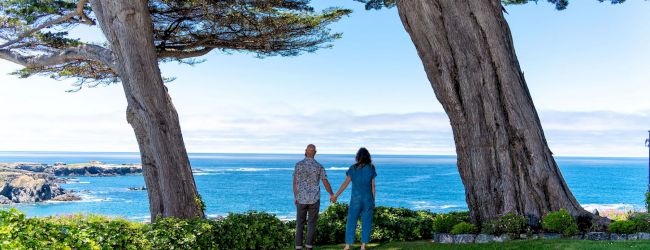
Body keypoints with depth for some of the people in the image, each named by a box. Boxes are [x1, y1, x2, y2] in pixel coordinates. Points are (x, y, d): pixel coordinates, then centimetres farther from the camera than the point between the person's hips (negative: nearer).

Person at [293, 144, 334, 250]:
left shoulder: (299, 165, -4)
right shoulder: (319, 166, -3)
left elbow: (295, 183, -2)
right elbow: (326, 183, 1)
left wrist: (295, 197, 9)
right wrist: (332, 195, 16)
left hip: (301, 199, 0)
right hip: (314, 199, 0)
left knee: (300, 223, 8)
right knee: (311, 223, 7)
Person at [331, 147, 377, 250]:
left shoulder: (353, 168, -1)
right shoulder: (371, 169, -1)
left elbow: (345, 183, -2)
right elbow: (373, 186, 0)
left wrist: (336, 195, 5)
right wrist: (373, 201, 7)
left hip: (355, 199, 0)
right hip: (368, 199, 0)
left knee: (351, 222, 5)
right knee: (366, 222, 7)